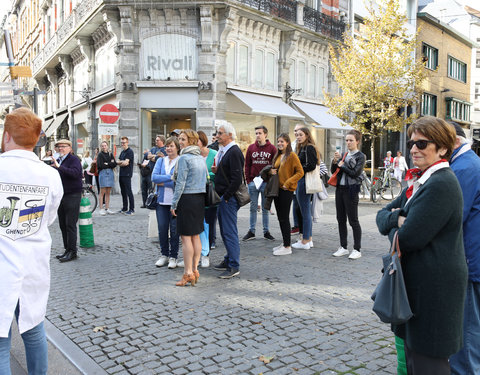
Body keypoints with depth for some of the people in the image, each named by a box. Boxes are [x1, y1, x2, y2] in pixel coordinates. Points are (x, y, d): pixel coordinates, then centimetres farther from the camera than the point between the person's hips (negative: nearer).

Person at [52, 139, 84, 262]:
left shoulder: (74, 159, -7)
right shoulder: (57, 161, 18)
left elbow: (75, 173, -25)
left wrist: (59, 167, -28)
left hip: (72, 195, -8)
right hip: (61, 196, 8)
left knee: (70, 225, -7)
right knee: (63, 225, 10)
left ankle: (72, 252, -1)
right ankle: (67, 250, 19)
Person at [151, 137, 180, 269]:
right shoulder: (161, 161, 11)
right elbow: (154, 177, -2)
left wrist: (162, 182, -10)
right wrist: (171, 177, -11)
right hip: (162, 200, 4)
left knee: (174, 229, 3)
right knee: (162, 228, 7)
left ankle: (173, 256, 16)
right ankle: (164, 255, 23)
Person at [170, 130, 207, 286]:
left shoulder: (184, 158, -12)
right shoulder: (201, 158, 13)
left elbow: (180, 183, -14)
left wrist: (174, 204, -9)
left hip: (187, 199, -8)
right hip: (200, 199, 8)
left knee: (186, 237, -3)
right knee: (196, 236, 11)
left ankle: (188, 273, 0)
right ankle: (195, 270, 17)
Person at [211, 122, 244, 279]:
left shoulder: (234, 152, -15)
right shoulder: (223, 151, 16)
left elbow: (236, 178, -22)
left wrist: (226, 197, -18)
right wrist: (217, 171, 5)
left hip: (229, 198, -10)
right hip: (223, 197, 10)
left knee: (230, 232, -6)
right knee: (225, 231, 17)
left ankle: (234, 267, 1)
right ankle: (229, 260, 28)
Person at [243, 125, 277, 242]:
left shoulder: (272, 148, 0)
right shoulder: (251, 148, 6)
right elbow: (247, 165, 8)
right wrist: (248, 180, 0)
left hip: (266, 182, -2)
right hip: (253, 182, 2)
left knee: (265, 208, 8)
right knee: (253, 207, 7)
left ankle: (266, 231, 16)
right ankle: (251, 231, 14)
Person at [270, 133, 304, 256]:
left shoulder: (292, 155, -9)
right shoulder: (277, 156, 14)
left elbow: (300, 172, -12)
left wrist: (288, 183, -18)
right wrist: (271, 171, 2)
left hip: (286, 190, -8)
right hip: (277, 188, 8)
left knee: (284, 218, -6)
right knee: (280, 218, 12)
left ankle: (287, 247, 1)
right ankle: (285, 243, 22)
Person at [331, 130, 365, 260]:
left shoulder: (360, 156, -3)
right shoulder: (344, 155, 13)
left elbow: (355, 173, -15)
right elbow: (333, 171, 11)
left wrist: (342, 165, -6)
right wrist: (335, 161, -6)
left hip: (351, 190, -6)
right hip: (340, 188, 6)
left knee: (353, 220, -2)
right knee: (341, 219, 10)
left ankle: (357, 249, 7)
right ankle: (343, 247, 20)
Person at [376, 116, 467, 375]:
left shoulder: (441, 184, -19)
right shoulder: (419, 181, 11)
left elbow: (408, 239, -25)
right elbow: (382, 215, 11)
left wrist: (393, 228, -3)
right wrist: (397, 219, -11)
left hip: (434, 287, -9)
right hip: (417, 283, 9)